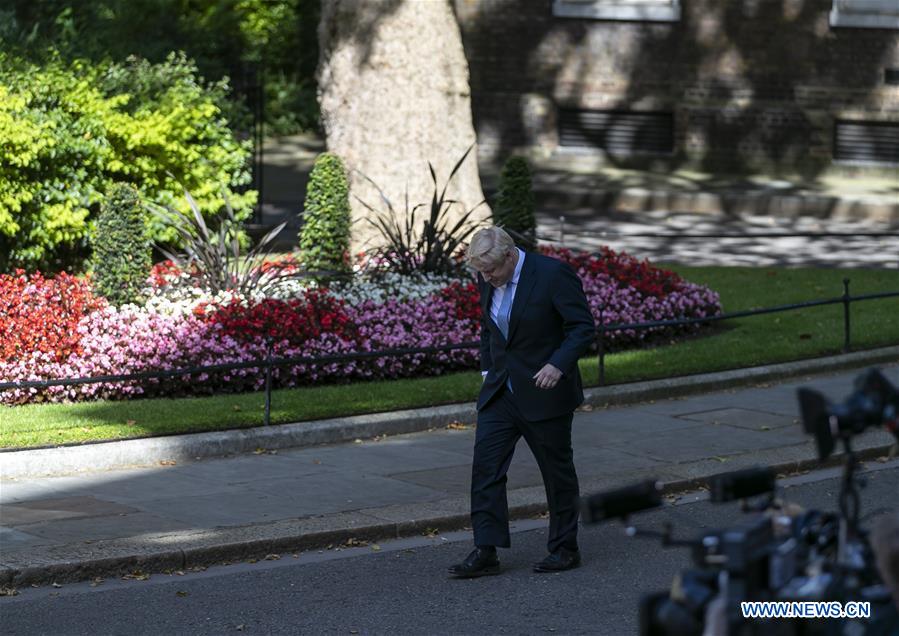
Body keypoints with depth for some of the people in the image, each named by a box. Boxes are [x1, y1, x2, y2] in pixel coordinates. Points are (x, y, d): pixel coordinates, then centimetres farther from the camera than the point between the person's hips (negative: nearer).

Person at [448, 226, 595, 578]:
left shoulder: (554, 274, -17)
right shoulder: (487, 280, 3)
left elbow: (583, 327, -15)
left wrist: (558, 365, -27)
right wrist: (487, 368, 9)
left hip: (544, 391, -6)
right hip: (500, 390, 6)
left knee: (557, 470, 6)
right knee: (485, 465, -5)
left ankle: (565, 549, 19)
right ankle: (486, 552, -4)